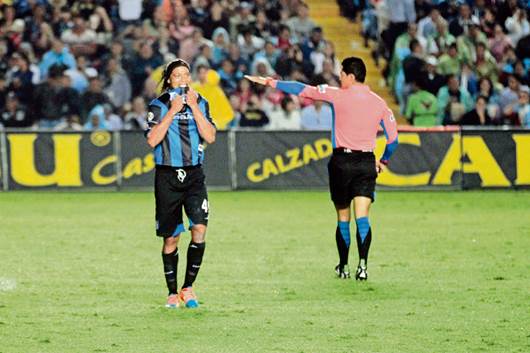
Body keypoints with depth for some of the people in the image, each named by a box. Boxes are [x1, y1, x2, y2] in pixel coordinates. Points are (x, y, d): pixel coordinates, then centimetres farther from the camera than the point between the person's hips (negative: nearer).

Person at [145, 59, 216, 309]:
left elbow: (210, 137, -5)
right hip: (167, 176, -2)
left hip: (194, 175, 2)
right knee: (171, 238, 4)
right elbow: (152, 140, -13)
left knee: (199, 229, -15)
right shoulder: (159, 106, -1)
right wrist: (172, 111, -16)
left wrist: (194, 107, -10)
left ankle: (188, 287, -2)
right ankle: (172, 292, 17)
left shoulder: (200, 103, 7)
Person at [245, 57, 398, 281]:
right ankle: (362, 264, -20)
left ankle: (343, 267, 19)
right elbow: (393, 138, 8)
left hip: (342, 161, -2)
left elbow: (303, 90, -3)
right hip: (367, 162, 2)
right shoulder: (379, 103, 5)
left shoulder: (339, 95, -6)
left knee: (343, 218, 10)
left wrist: (271, 83, 5)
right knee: (362, 217, -4)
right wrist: (383, 161, 25)